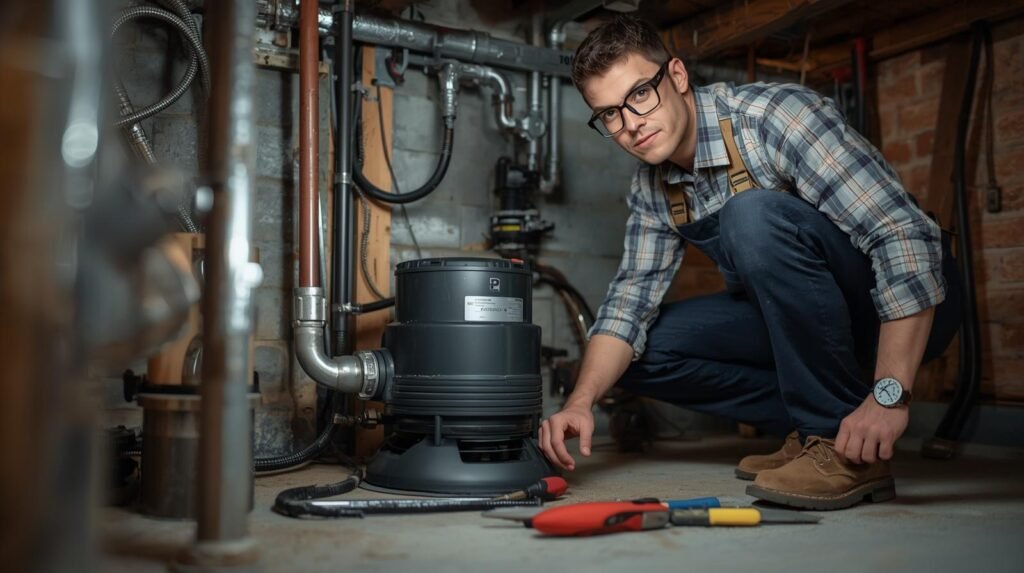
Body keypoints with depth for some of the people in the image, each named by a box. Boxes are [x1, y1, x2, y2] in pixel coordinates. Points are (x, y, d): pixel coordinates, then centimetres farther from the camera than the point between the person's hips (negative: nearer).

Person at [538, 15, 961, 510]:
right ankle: (812, 427, 0)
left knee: (755, 216, -33)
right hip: (801, 319, 7)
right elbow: (630, 299, -1)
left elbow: (907, 236, -28)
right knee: (640, 350, -6)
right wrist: (581, 400, -18)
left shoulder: (775, 116, -23)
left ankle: (841, 442, -21)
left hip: (906, 309, -6)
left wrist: (889, 395, -33)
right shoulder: (651, 190, -1)